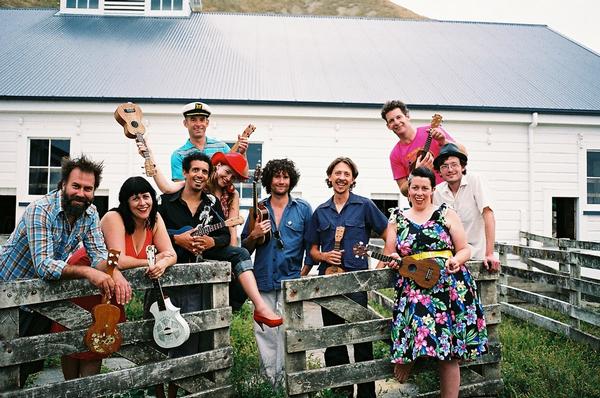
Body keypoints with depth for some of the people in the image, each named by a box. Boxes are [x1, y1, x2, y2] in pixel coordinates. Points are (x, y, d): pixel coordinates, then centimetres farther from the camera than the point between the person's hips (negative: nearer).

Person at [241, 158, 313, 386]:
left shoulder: (303, 209, 5)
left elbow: (310, 245, 6)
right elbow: (244, 248, 13)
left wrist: (304, 277, -3)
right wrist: (254, 235, -9)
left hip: (291, 281, -2)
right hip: (263, 281, 2)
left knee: (287, 331, -4)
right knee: (264, 332, 4)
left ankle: (284, 382, 7)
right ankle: (267, 381, 17)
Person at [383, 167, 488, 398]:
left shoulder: (446, 214, 10)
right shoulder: (397, 219, 14)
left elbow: (465, 250, 9)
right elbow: (388, 256, 15)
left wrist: (456, 260, -12)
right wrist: (392, 260, -8)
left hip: (450, 288, 0)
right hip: (413, 291, 1)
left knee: (449, 353, -1)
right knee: (415, 340, -16)